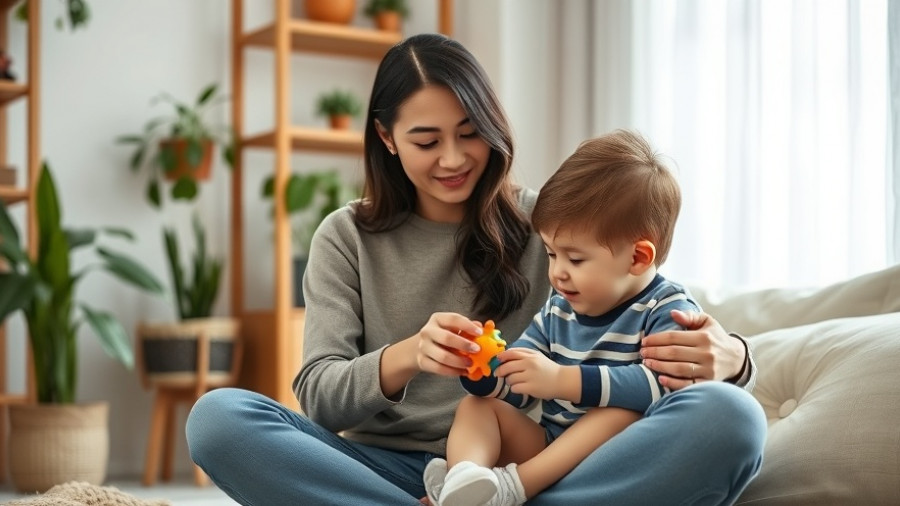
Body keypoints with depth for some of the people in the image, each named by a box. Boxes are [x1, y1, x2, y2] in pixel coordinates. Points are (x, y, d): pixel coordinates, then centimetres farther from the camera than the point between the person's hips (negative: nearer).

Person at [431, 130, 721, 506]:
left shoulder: (667, 311, -10)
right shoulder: (558, 309, 12)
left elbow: (662, 383, -30)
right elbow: (515, 389, 14)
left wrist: (562, 380, -34)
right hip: (547, 447, 7)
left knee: (626, 411, -33)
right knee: (477, 404, -4)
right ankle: (464, 475, -36)